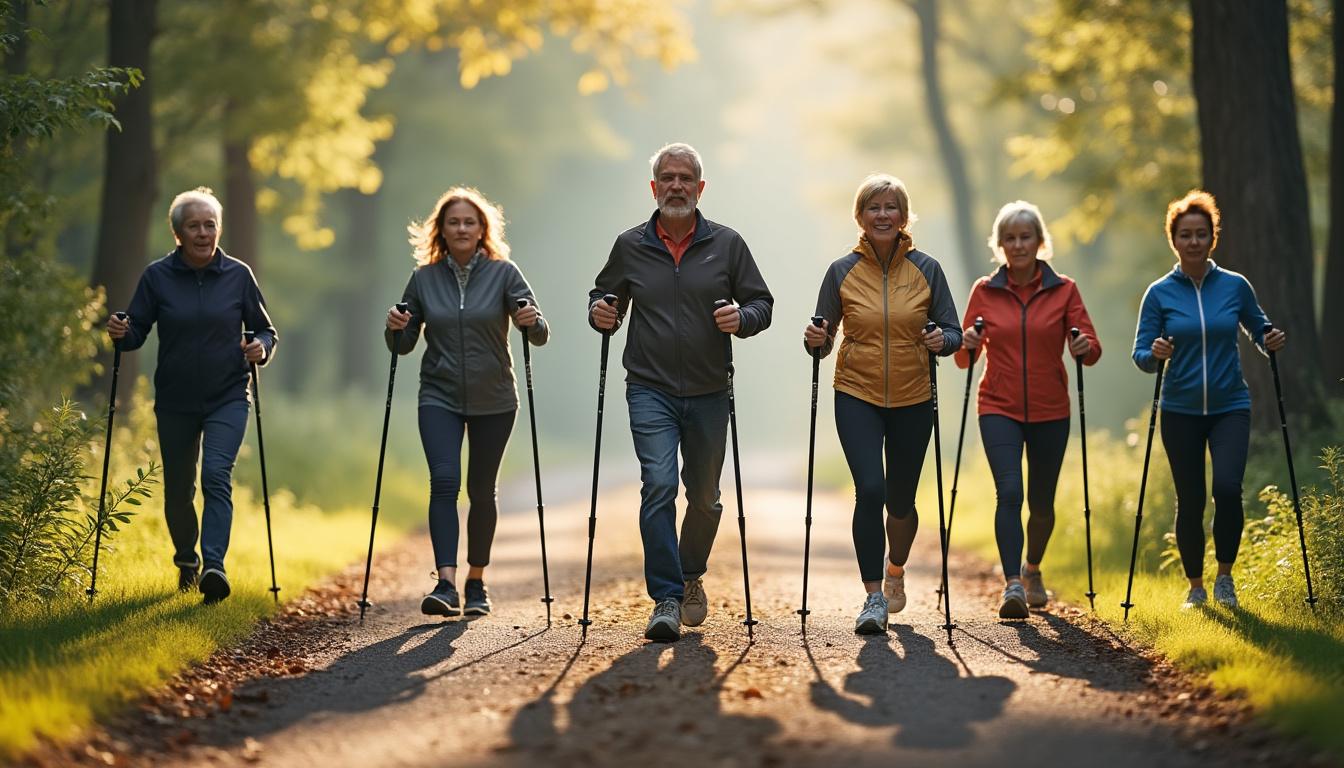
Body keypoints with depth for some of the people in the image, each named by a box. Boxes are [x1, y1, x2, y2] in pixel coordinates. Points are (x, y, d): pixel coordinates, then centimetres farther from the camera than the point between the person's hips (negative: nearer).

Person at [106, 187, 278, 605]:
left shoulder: (238, 275, -2)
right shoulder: (157, 276, -2)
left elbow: (265, 330, 6)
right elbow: (138, 331, 1)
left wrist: (261, 348, -15)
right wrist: (121, 333, -21)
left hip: (227, 398, -1)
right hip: (175, 401, 1)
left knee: (217, 475, -20)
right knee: (177, 489, 9)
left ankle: (213, 566, -29)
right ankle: (186, 562, 34)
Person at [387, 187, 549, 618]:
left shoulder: (503, 274, -2)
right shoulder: (423, 279, 3)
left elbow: (539, 335, -7)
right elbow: (404, 345, 8)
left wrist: (532, 322, -28)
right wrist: (394, 328, -13)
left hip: (493, 401, 0)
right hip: (440, 397, 0)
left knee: (482, 490, 7)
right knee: (444, 481, -17)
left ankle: (477, 583, 23)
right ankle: (446, 585, -24)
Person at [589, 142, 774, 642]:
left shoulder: (727, 244, 3)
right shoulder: (629, 246, 4)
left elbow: (761, 302, 7)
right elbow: (603, 297, 18)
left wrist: (743, 318, -15)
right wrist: (600, 314, -5)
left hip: (709, 394, 1)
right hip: (651, 391, -1)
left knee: (704, 496, 12)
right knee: (659, 485, -17)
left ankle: (691, 577, 37)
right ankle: (666, 600, -17)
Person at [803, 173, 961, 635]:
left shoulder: (926, 269, 1)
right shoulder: (842, 272, 0)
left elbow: (953, 332, 4)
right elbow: (823, 337, 6)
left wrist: (942, 341, -18)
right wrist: (816, 342, -17)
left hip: (912, 401, 1)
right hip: (857, 397, -1)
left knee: (901, 500, 9)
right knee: (870, 490, -17)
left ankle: (895, 572, 39)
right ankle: (874, 596, -11)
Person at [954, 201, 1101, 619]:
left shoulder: (1063, 290, 2)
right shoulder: (984, 291, 3)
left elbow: (1091, 349, -1)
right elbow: (964, 357, 4)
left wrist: (1084, 348, -23)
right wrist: (967, 346, -18)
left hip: (1049, 411, 1)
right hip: (999, 408, -1)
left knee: (1042, 501, 10)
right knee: (1009, 492, -19)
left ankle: (1032, 569, 37)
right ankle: (1013, 585, -23)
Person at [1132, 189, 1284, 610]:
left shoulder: (1235, 286, 1)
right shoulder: (1159, 294, -2)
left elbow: (1258, 330, 14)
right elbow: (1140, 354, -1)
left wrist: (1272, 343, -8)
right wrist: (1155, 354, -23)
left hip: (1230, 407, 0)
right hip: (1181, 412, 0)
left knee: (1227, 487, -20)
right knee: (1190, 501, 4)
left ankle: (1225, 576, -1)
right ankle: (1196, 587, 22)